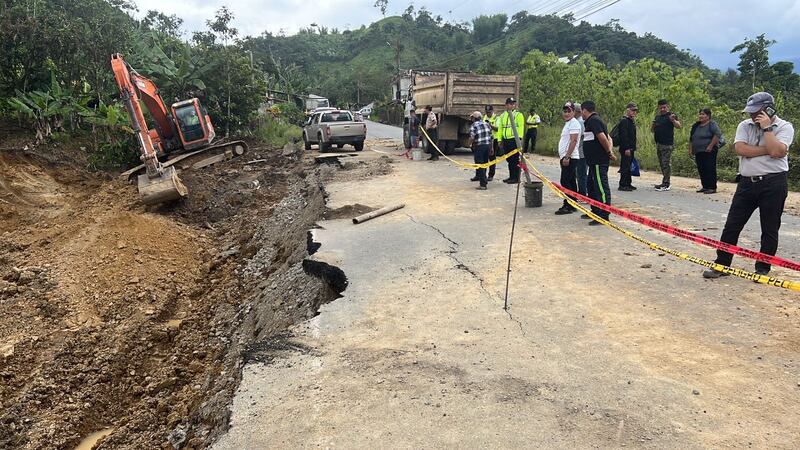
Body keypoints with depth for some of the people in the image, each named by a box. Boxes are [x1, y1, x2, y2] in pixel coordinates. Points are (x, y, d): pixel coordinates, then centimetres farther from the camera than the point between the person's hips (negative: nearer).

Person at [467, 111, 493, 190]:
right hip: (488, 145, 6)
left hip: (479, 147, -6)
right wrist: (491, 147, 20)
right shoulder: (486, 124, 11)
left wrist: (470, 144, 3)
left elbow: (472, 138, -17)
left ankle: (483, 184, -5)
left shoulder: (473, 126, -7)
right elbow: (491, 136, 12)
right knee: (485, 164, 17)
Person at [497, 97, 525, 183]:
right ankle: (511, 176, 23)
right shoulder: (502, 116, 15)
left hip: (514, 140, -6)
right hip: (505, 140, 6)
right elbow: (500, 128, 16)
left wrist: (519, 138, -18)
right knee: (509, 159, 13)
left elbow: (521, 127, -9)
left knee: (515, 160, -5)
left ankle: (516, 178, 0)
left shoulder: (518, 114, -2)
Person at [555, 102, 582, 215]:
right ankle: (572, 205, 17)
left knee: (565, 182, -12)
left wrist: (567, 157, -25)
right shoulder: (568, 123, 20)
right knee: (571, 182, 12)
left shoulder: (574, 123, -12)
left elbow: (573, 141, -21)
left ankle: (568, 206, -10)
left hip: (569, 158, -11)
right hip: (567, 158, 11)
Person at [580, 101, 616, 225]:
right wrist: (610, 151, 4)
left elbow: (603, 138, -21)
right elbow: (608, 138, 18)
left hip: (599, 162, -11)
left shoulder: (593, 121, -13)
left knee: (601, 188, -8)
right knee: (591, 186, 21)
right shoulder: (594, 120, 20)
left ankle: (604, 216, -5)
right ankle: (595, 212, 32)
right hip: (594, 161, 11)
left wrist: (609, 153, -12)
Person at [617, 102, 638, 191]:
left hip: (630, 148, 10)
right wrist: (626, 148, -24)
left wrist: (633, 147, 19)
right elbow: (623, 136, -20)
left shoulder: (632, 121, 18)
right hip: (625, 149, -10)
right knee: (625, 166, -8)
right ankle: (622, 185, -4)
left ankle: (628, 183, 20)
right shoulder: (624, 121, -13)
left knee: (628, 166, 13)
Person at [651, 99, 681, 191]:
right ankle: (666, 183, 19)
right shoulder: (657, 116, 16)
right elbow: (652, 130, 21)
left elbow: (678, 126, -17)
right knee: (662, 164, 11)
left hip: (667, 144, -8)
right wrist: (653, 125, -1)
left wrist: (673, 120, -37)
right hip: (658, 144, 8)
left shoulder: (671, 115, -5)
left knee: (666, 164, -9)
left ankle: (665, 184, -9)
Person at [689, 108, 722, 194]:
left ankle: (712, 188, -4)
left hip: (709, 151, -8)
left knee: (710, 169, -7)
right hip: (698, 152, 8)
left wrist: (711, 146, -20)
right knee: (701, 170, 9)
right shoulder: (696, 126, 16)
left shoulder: (712, 124, -6)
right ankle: (705, 186, 18)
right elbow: (691, 138, 23)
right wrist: (690, 149, 16)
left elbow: (718, 134, -17)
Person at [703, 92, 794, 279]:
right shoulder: (745, 125, 6)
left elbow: (776, 152, -20)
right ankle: (721, 265, 11)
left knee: (770, 229, 6)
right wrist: (767, 150, -13)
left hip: (773, 183, -3)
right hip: (747, 182, 3)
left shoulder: (784, 127, -3)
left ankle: (763, 268, 18)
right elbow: (740, 149, -10)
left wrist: (766, 128, -14)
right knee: (732, 225, 3)